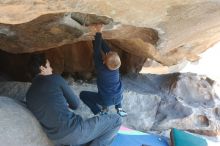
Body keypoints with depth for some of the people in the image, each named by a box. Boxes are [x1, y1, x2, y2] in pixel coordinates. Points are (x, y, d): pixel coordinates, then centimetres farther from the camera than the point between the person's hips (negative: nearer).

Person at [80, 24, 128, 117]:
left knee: (83, 94, 11)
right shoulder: (116, 66, -14)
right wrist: (98, 33, -15)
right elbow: (106, 48, -12)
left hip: (106, 100, -4)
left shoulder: (100, 67, -26)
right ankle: (118, 108, 25)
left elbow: (97, 51, -24)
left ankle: (99, 112, 7)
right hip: (119, 98, 4)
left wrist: (98, 33, -27)